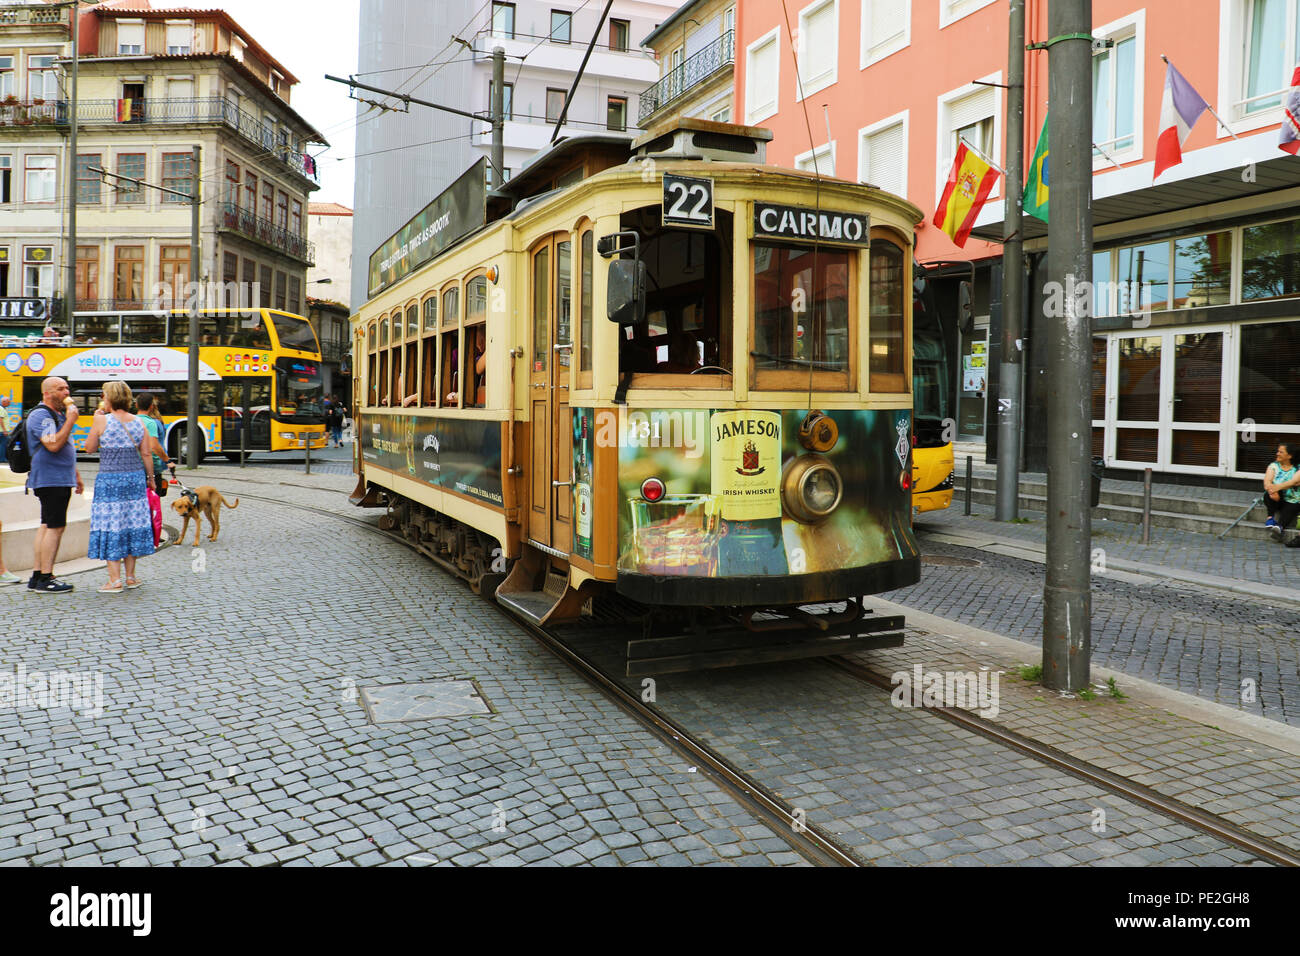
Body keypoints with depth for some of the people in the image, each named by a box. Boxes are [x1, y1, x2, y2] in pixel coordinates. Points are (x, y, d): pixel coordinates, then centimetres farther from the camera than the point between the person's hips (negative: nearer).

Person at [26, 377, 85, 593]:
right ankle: (45, 579, -9)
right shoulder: (40, 415, -12)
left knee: (47, 526, 11)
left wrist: (76, 475, 25)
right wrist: (70, 421, -22)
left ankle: (37, 576, 16)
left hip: (61, 479, 10)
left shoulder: (58, 414, 19)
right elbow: (53, 445, -26)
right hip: (50, 479, -10)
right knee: (55, 527, -11)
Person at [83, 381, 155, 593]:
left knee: (110, 526, 1)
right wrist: (150, 478, 16)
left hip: (110, 478, -4)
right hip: (135, 476, 4)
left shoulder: (102, 421, -7)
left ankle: (115, 580, 0)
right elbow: (146, 454, 5)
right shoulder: (138, 422, 5)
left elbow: (90, 448, 3)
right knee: (132, 522, 12)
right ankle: (131, 577, 16)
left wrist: (96, 420, 8)